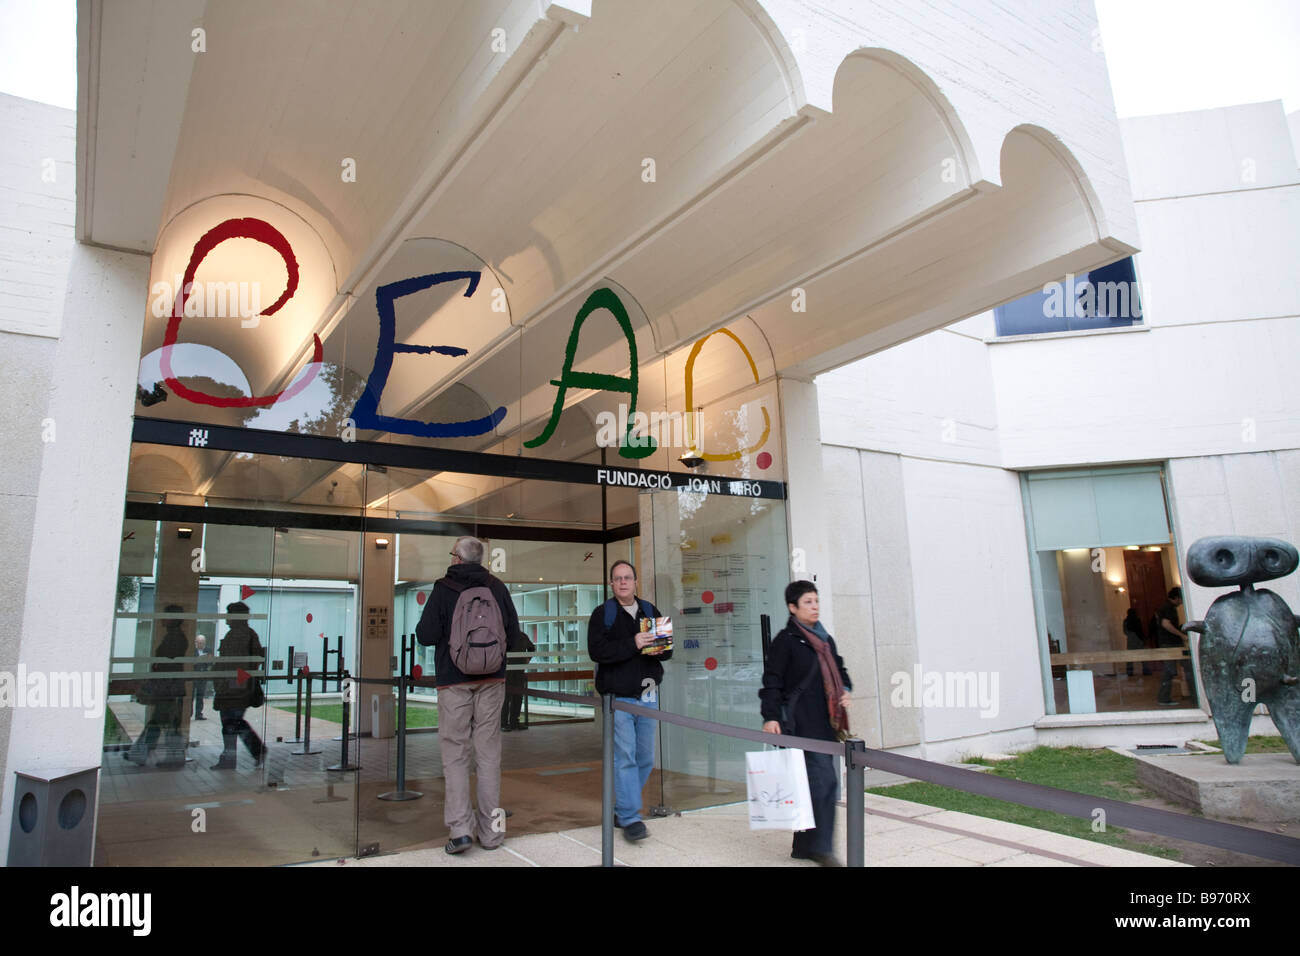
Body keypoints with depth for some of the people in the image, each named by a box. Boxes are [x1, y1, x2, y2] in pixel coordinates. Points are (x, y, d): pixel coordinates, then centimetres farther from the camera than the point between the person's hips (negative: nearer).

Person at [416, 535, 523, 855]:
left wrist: (449, 633, 12)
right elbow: (513, 634, 4)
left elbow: (426, 635, -10)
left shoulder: (443, 588, -6)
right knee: (488, 751, 8)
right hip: (492, 679, 3)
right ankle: (491, 829, 12)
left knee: (455, 753, 4)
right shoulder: (497, 588, 2)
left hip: (453, 680, -3)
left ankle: (460, 828, -2)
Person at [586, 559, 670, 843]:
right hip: (619, 696, -5)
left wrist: (659, 650, -9)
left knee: (645, 758, 10)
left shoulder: (650, 611, 14)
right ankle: (630, 818, 0)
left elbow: (669, 648, 15)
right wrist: (632, 645, -23)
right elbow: (596, 650, -14)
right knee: (624, 758, -8)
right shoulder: (602, 614, 0)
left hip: (648, 696, 5)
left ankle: (622, 809, 26)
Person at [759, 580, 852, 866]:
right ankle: (821, 847, -3)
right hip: (801, 722, -8)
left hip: (825, 722, 8)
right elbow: (772, 681, -9)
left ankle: (804, 846, 22)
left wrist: (845, 690, 8)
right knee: (824, 779, -13)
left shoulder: (825, 639, 16)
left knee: (816, 782, 11)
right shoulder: (786, 640, -6)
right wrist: (770, 717, -17)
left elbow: (839, 670, 28)